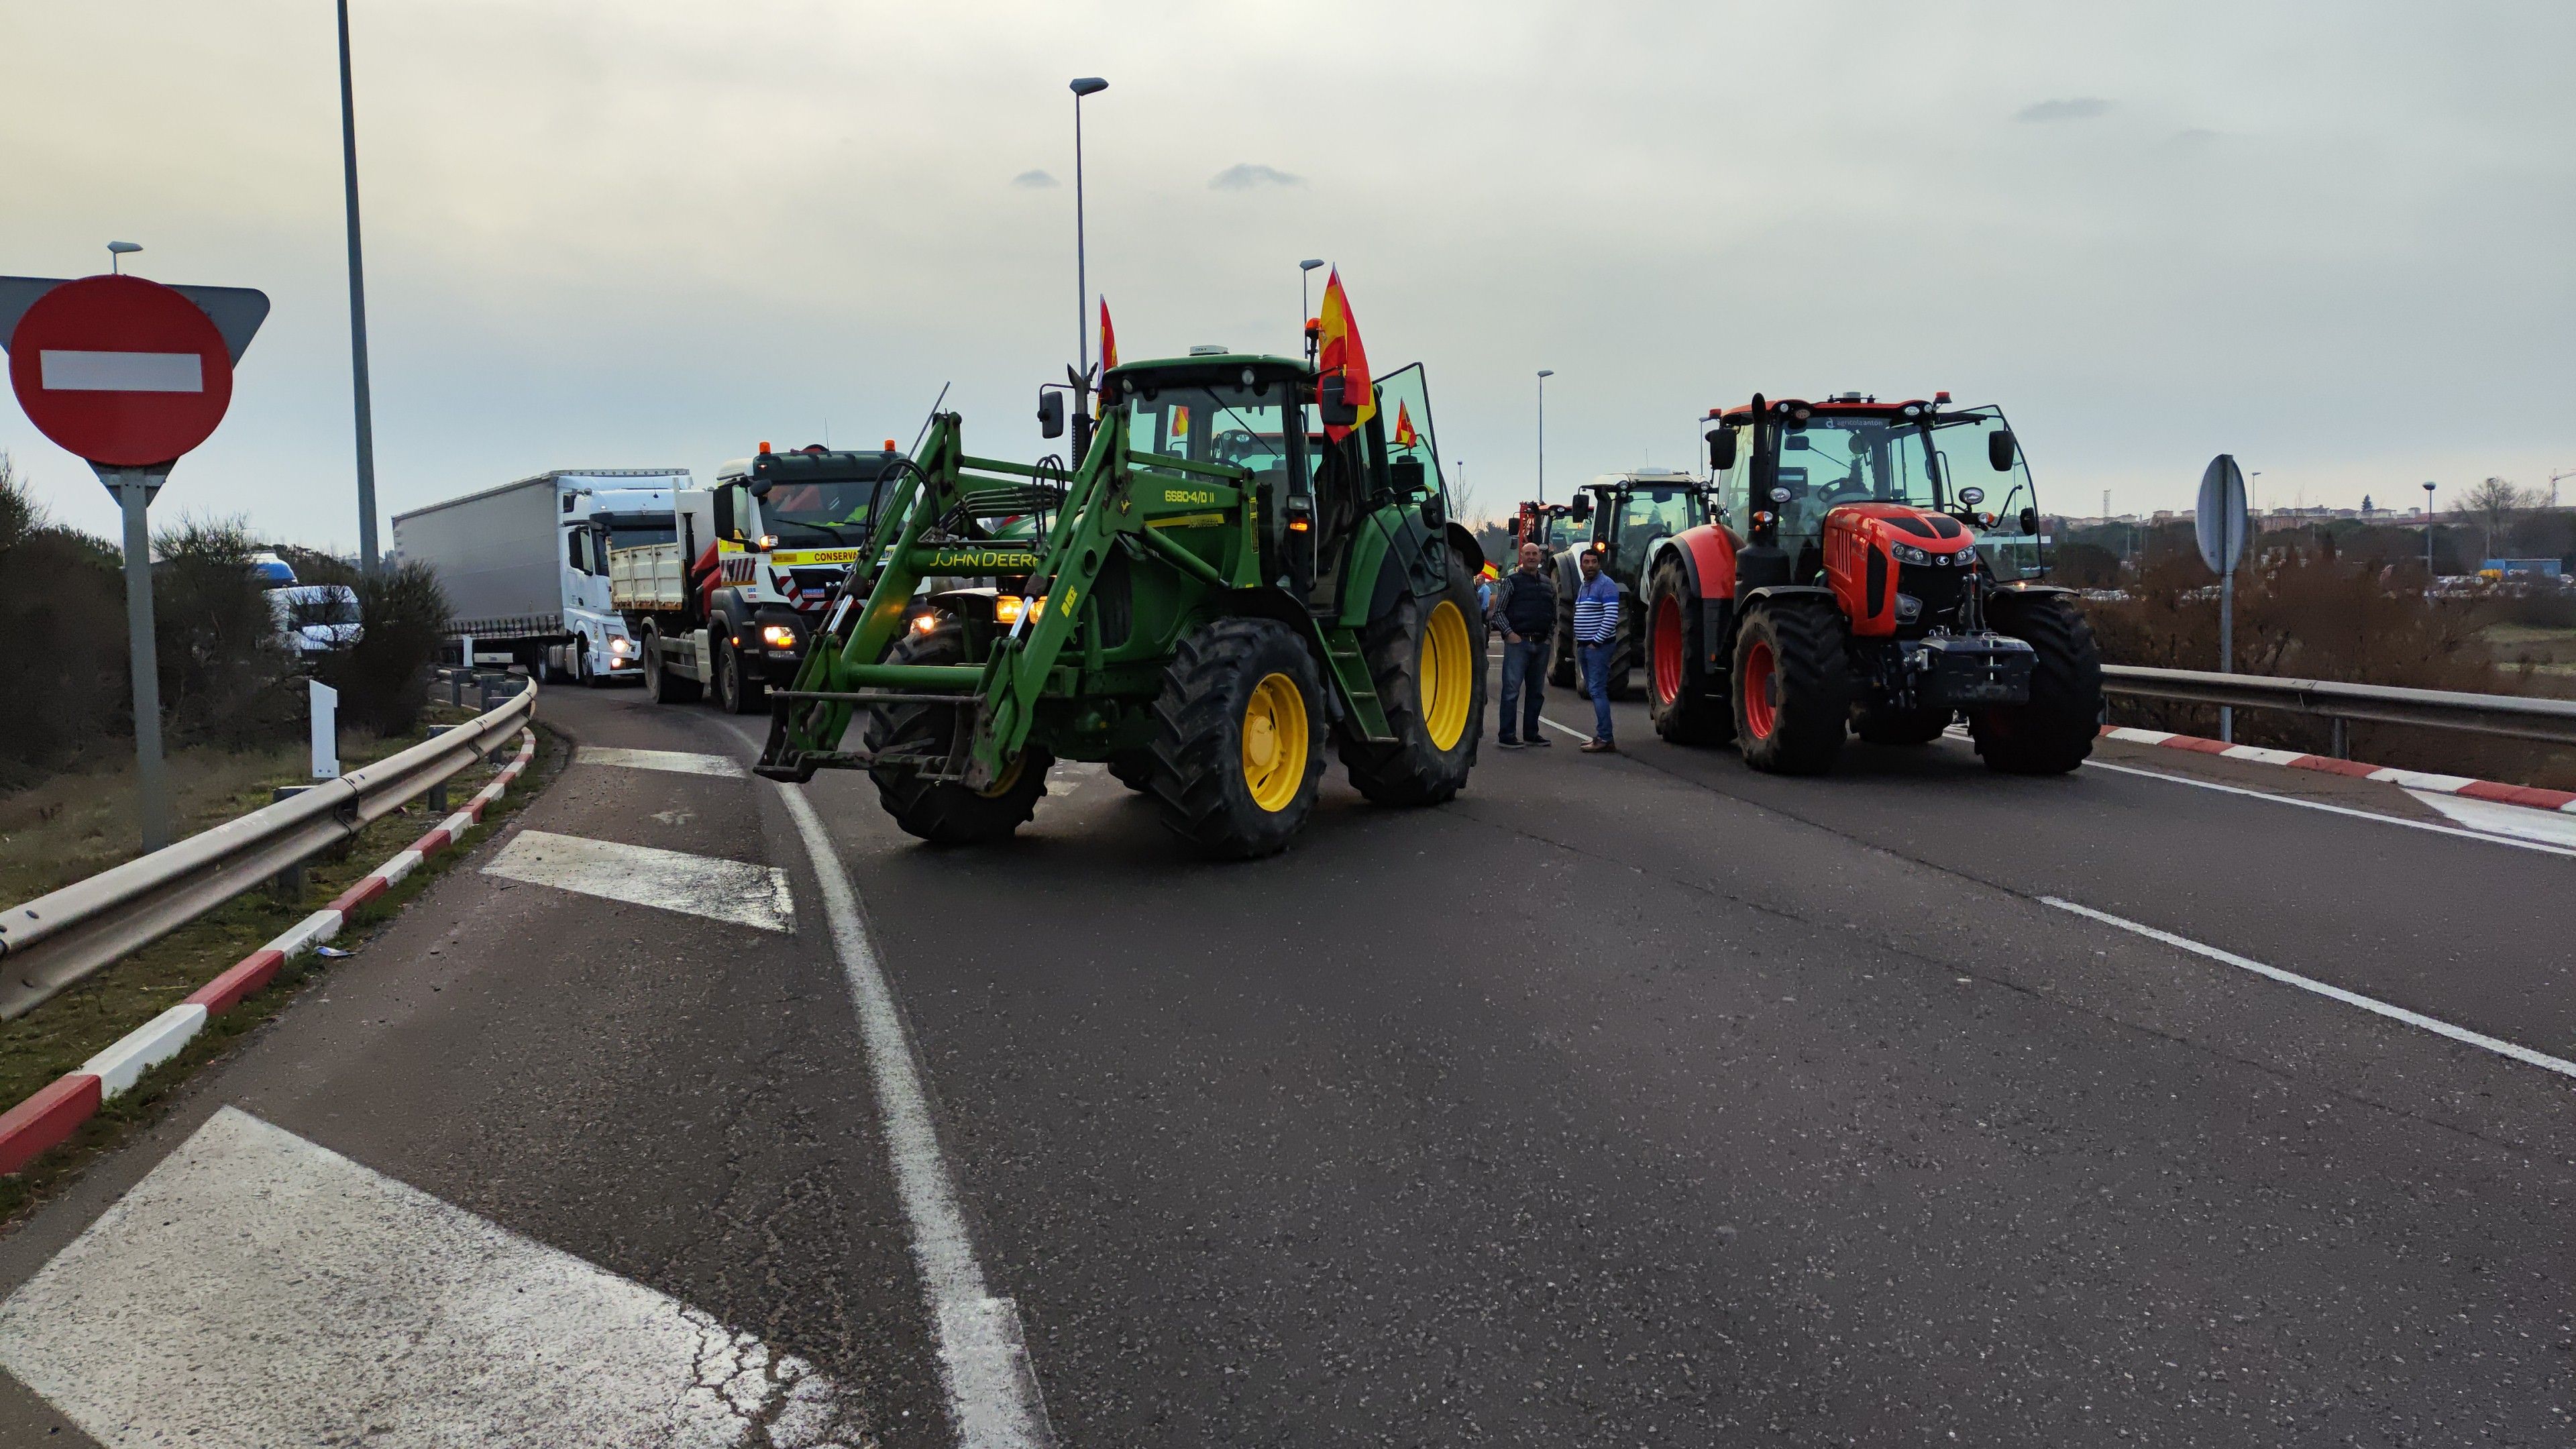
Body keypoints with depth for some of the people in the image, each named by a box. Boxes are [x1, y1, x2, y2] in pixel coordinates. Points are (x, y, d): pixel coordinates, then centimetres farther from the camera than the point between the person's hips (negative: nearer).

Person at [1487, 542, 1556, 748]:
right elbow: (1497, 611, -3)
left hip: (1541, 644, 6)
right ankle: (1507, 736, -6)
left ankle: (1531, 733, 19)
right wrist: (1509, 633, -12)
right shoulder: (1511, 581, 0)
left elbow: (1554, 613, 24)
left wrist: (1550, 633, 10)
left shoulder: (1548, 584, 16)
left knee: (1536, 691, 10)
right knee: (1512, 689, -7)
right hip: (1518, 641, -6)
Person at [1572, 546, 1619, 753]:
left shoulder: (1606, 585, -10)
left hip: (1599, 646, -9)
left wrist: (1596, 642, -18)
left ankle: (1605, 739, -13)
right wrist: (1579, 643, 15)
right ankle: (1600, 735, 16)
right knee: (1592, 690, 11)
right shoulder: (1582, 587, 18)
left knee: (1597, 690, -12)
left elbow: (1611, 617, -18)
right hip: (1584, 647, 9)